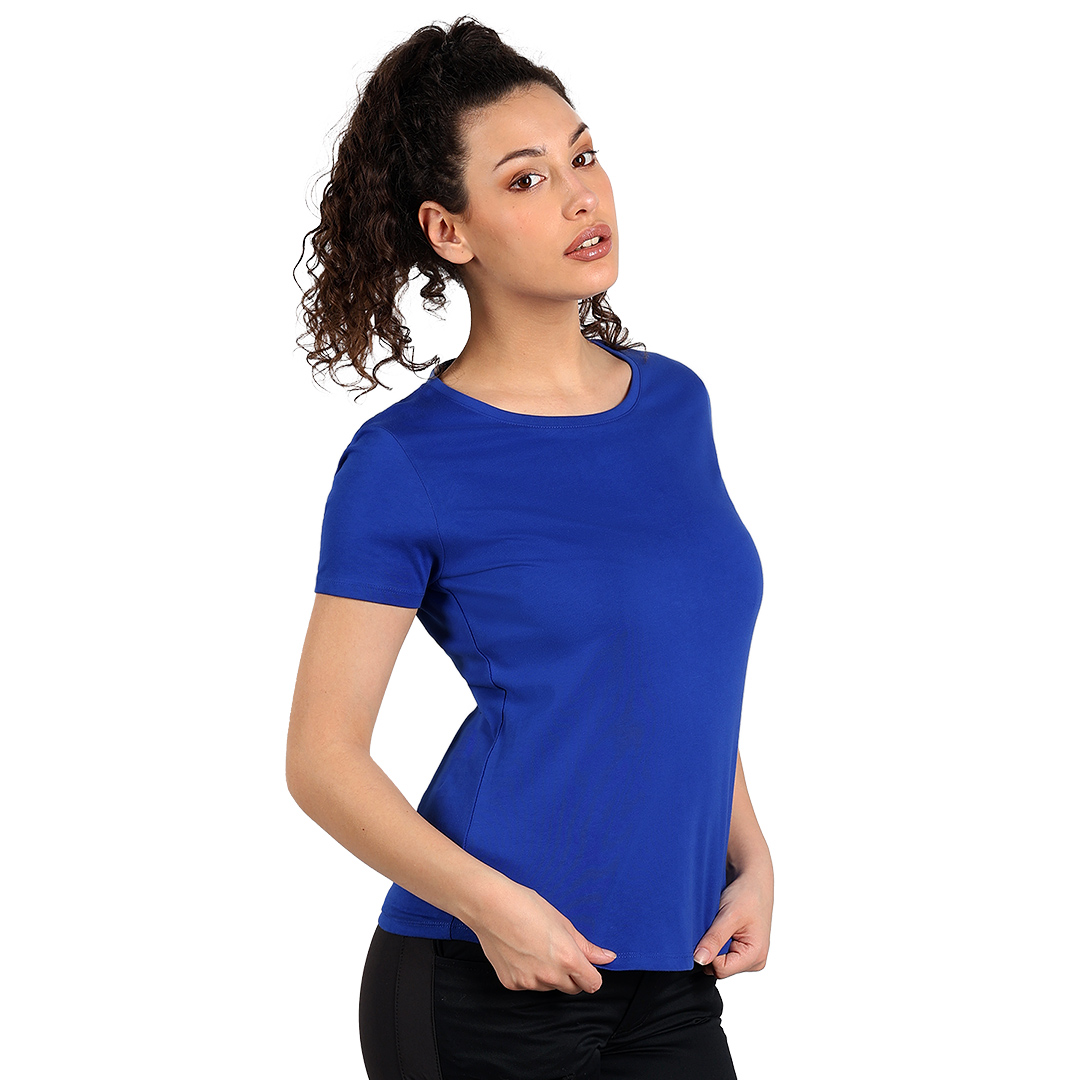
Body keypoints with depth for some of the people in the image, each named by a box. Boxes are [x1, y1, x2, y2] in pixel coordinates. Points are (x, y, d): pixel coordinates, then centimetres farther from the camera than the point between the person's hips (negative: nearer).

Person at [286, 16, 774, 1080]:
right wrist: (492, 903, -18)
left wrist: (751, 863, 7)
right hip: (484, 987, -5)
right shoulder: (405, 461, -7)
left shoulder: (675, 402, 9)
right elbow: (322, 757, -7)